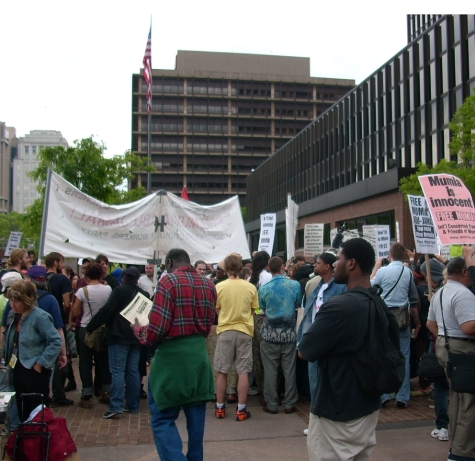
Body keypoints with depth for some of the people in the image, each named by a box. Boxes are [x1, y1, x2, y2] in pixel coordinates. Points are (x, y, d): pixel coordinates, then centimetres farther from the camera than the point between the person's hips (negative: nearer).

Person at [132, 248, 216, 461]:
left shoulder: (168, 281, -11)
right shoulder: (208, 284, 9)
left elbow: (157, 330, -15)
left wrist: (137, 330, 4)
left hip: (173, 356, -6)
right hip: (199, 355, 7)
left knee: (162, 418, 2)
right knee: (196, 417, 15)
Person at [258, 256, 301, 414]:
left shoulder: (263, 288, -9)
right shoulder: (295, 285, -7)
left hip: (270, 333, -1)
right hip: (289, 333, 1)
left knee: (270, 371, 6)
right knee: (289, 370, 9)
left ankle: (271, 405, 13)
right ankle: (289, 404, 15)